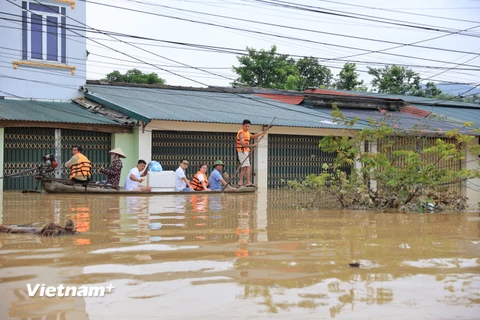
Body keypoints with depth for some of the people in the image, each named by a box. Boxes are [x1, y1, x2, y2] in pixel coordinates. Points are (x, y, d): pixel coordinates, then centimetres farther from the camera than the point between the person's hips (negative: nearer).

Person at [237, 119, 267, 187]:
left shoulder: (246, 132, 14)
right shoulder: (241, 133, -17)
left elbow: (253, 136, 25)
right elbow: (242, 144, -26)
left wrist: (261, 133, 10)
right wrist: (252, 145, -32)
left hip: (245, 152, 10)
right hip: (242, 152, -10)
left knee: (244, 167, 13)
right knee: (248, 167, -14)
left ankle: (240, 182, 17)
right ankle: (248, 182, -18)